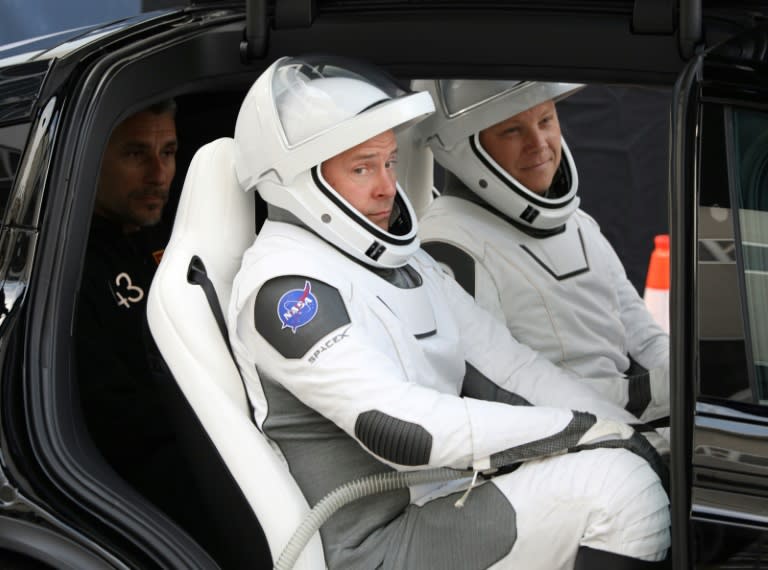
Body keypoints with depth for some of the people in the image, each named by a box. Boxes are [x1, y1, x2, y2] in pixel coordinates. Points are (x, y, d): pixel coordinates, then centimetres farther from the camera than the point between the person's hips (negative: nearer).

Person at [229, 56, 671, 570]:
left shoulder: (404, 260, 13)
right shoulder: (284, 287, -16)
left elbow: (505, 365, 9)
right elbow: (399, 430, -25)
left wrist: (635, 436, -3)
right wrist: (582, 430, -21)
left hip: (448, 504, 9)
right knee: (618, 485, -21)